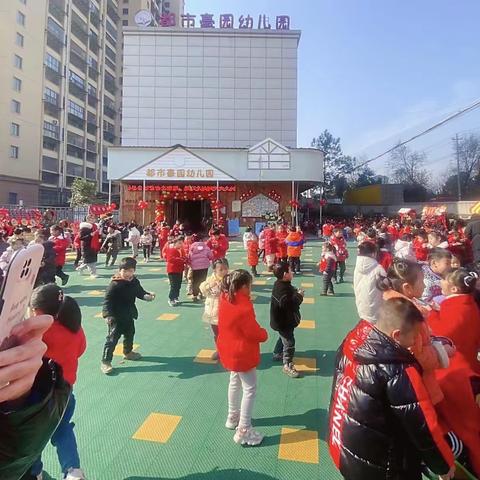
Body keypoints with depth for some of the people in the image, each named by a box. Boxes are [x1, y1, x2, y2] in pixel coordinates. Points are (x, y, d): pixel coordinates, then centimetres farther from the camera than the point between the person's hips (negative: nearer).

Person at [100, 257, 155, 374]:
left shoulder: (135, 282, -4)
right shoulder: (114, 284, -24)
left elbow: (140, 292, 9)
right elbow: (107, 300, -24)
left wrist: (148, 296, -13)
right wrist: (108, 315, -34)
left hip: (129, 316, 8)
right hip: (116, 317, -7)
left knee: (130, 334, 25)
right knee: (112, 339, -4)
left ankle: (128, 352, 50)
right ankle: (105, 362, 8)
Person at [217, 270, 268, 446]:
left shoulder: (226, 299, -5)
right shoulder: (243, 308, -30)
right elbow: (254, 333, -22)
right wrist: (264, 334, -2)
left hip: (229, 350, 9)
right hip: (242, 353, -9)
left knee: (235, 382, 26)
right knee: (250, 389, 4)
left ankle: (233, 416, 43)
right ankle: (244, 431, 10)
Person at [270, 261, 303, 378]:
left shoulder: (282, 284, 3)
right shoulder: (281, 289, -30)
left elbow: (290, 297, 12)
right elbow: (288, 304, -39)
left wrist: (297, 293, -6)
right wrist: (299, 295, -28)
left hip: (285, 320, 11)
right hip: (283, 322, -11)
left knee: (283, 338, 28)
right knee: (289, 342, -1)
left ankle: (277, 354, 46)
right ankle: (287, 365, 10)